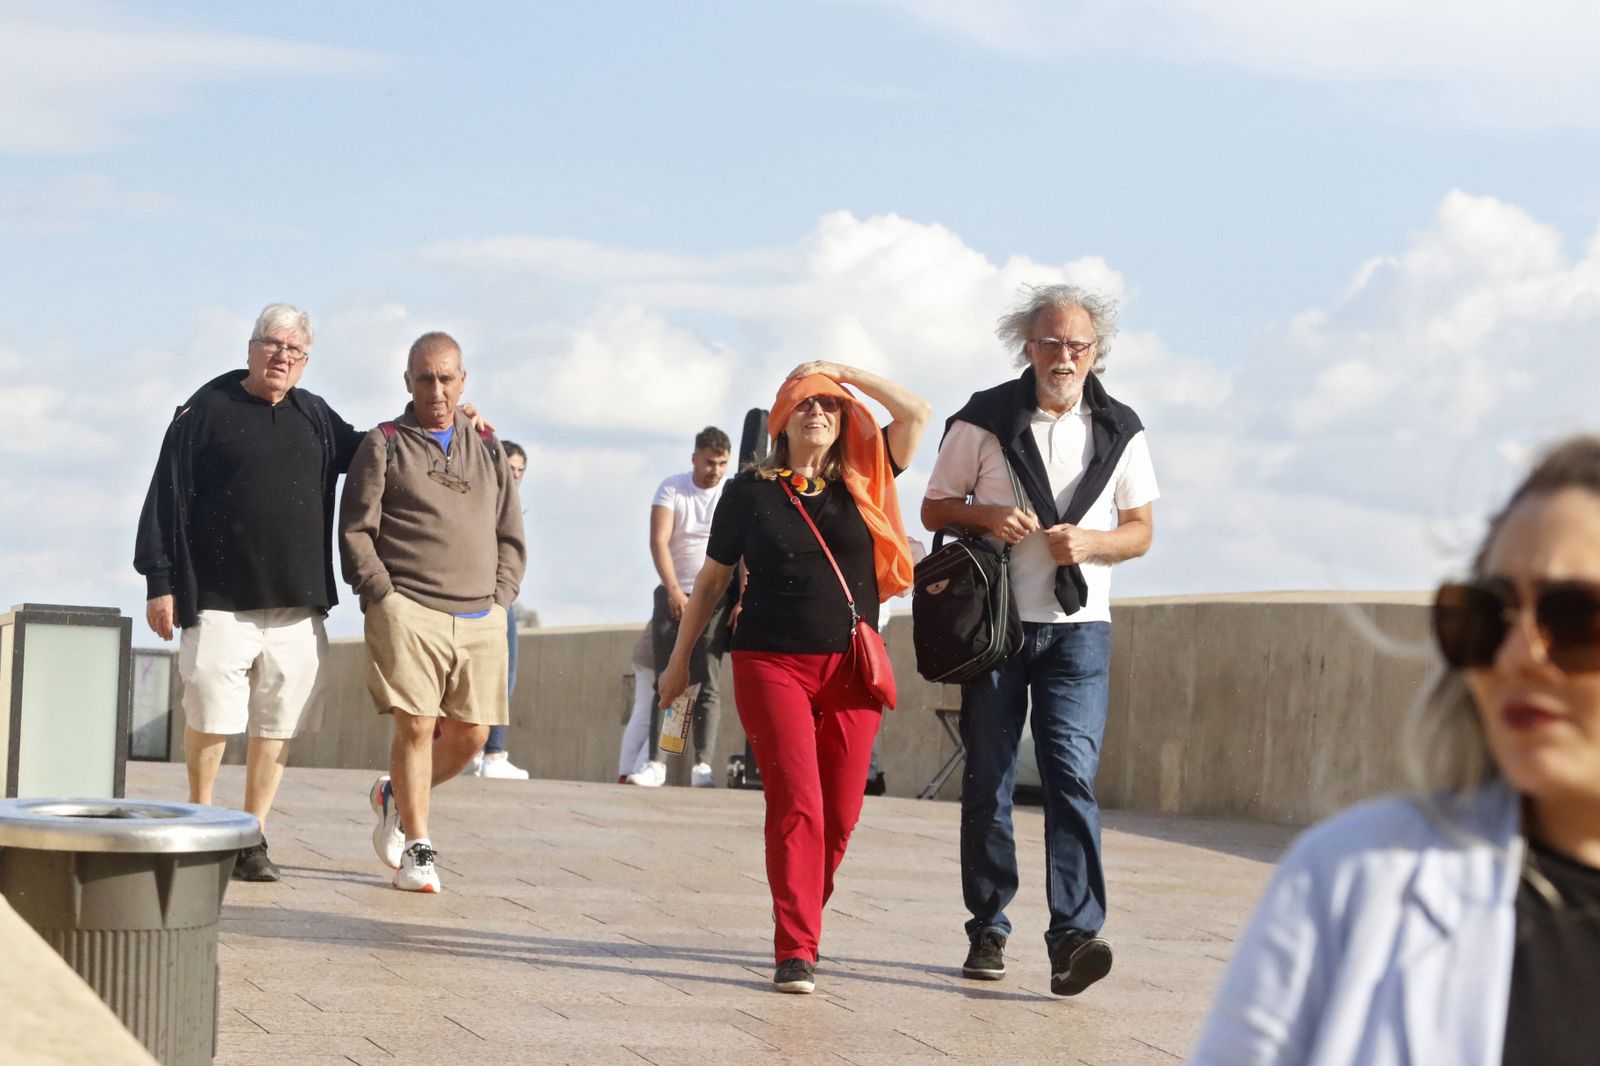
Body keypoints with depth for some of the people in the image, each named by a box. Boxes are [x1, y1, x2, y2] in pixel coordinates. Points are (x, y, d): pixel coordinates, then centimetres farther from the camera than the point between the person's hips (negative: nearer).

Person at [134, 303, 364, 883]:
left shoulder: (316, 416, 13)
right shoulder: (207, 410, 1)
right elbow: (166, 499, -1)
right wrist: (161, 582, -5)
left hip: (296, 604, 4)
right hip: (219, 600, -4)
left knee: (277, 724, 3)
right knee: (209, 719, -5)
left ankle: (252, 839, 13)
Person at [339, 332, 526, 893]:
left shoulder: (488, 449, 18)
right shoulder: (384, 445, 6)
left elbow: (511, 536, 20)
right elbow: (355, 531, 1)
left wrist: (499, 599, 6)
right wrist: (384, 597, -8)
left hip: (479, 620, 4)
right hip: (408, 610, -4)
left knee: (469, 734, 2)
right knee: (415, 725, -11)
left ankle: (395, 798, 28)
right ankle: (416, 848, 0)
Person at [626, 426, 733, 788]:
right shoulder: (672, 489, 0)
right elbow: (658, 541, -10)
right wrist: (674, 590, -21)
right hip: (673, 596, 0)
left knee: (707, 684, -5)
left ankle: (702, 765, -8)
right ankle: (656, 762, -4)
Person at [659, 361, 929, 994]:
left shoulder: (862, 484, 8)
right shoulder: (750, 491, 6)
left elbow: (916, 414, 1)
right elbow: (712, 581, 14)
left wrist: (845, 372, 3)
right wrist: (679, 659, 17)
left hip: (851, 669, 2)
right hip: (771, 663, -2)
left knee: (840, 815, 1)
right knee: (796, 804, -13)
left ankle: (803, 923, 20)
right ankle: (795, 952, -14)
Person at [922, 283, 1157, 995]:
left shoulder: (1119, 430, 5)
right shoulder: (984, 420, 0)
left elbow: (1139, 531, 9)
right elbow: (934, 509, 6)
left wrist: (1089, 542, -12)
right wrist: (986, 517, -15)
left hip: (1079, 626, 0)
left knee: (1071, 775, -13)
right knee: (987, 781, 4)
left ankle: (1074, 937, -19)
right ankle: (988, 932, 15)